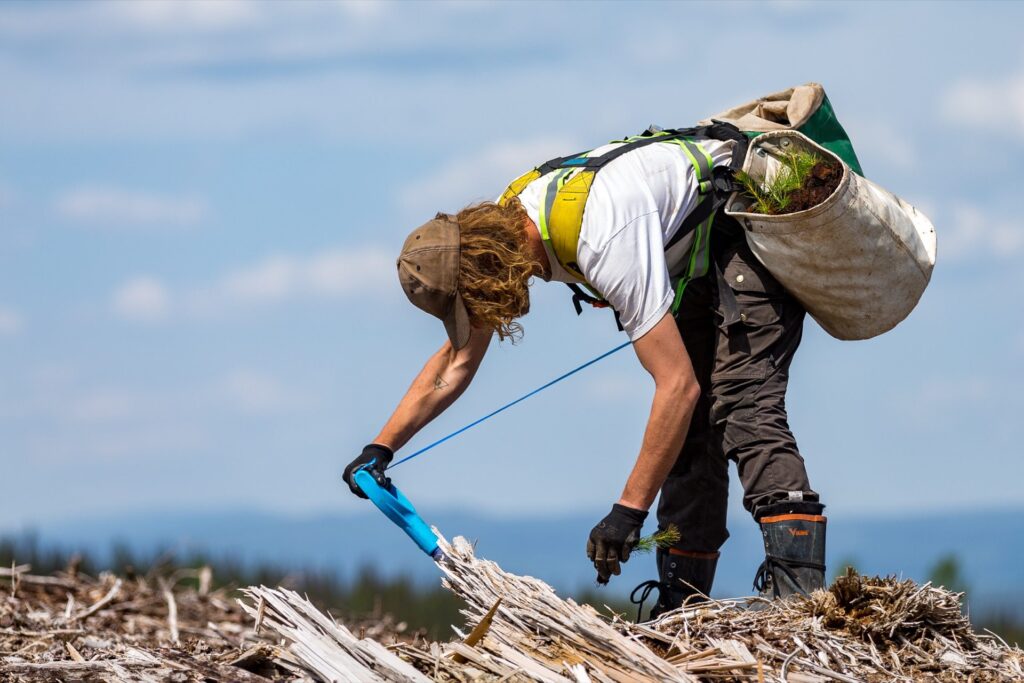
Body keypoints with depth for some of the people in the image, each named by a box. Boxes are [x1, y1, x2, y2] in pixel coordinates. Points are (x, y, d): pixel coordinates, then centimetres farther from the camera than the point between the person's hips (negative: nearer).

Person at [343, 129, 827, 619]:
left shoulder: (603, 241, -36)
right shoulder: (497, 229, -8)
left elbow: (678, 384, -36)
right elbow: (457, 361, 8)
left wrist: (629, 510, -32)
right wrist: (380, 449, 0)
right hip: (695, 254, 9)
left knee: (742, 405, -24)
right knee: (688, 429, 5)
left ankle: (797, 591, -34)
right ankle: (683, 604, 7)